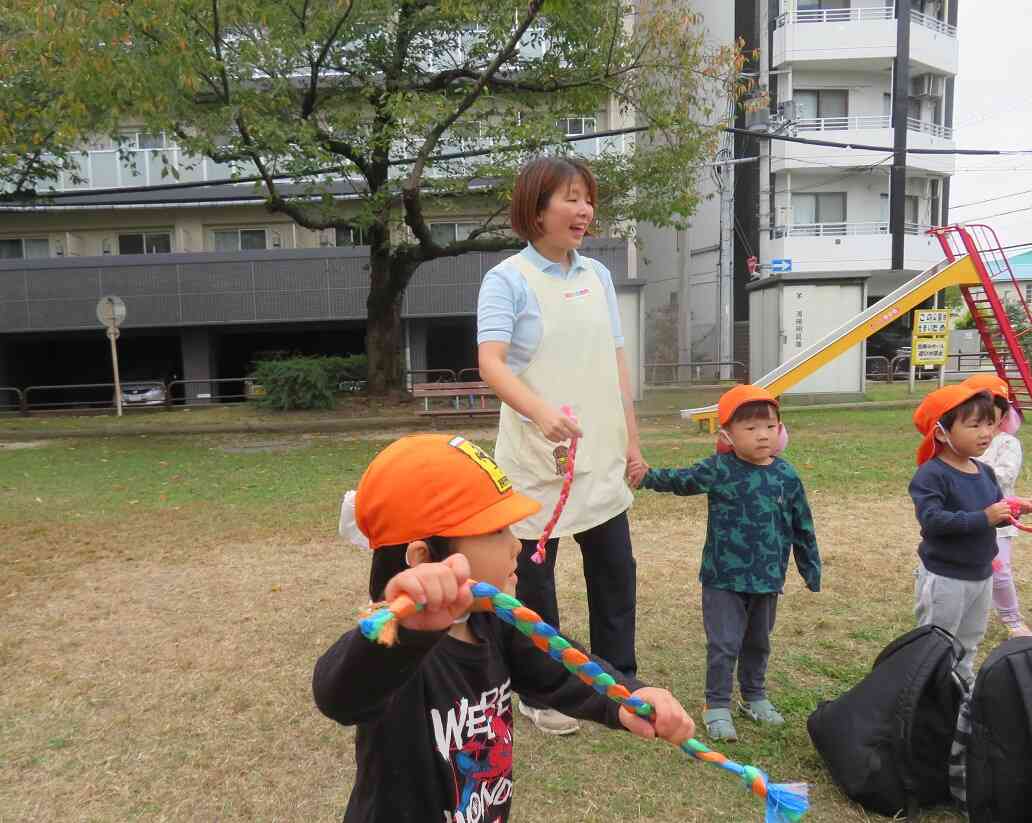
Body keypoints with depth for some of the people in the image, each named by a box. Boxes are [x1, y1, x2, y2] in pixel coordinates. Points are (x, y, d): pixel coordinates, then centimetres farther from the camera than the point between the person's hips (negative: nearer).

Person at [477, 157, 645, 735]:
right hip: (537, 459, -5)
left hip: (601, 458, 6)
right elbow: (491, 363, -21)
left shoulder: (598, 276, 9)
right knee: (537, 577, 8)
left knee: (616, 569, 14)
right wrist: (542, 411, -39)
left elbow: (617, 363, 12)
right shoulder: (508, 280, -9)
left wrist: (632, 442, 10)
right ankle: (538, 694, 27)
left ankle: (618, 680, 34)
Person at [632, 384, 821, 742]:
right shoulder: (717, 470, -11)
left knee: (758, 642, 21)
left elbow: (802, 527, 5)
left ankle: (755, 696, 40)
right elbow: (679, 480, -8)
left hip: (768, 579, 3)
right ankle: (717, 706, 17)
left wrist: (811, 570, 10)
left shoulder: (787, 475, -3)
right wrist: (646, 475, -26)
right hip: (723, 578, -3)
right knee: (724, 644, 1)